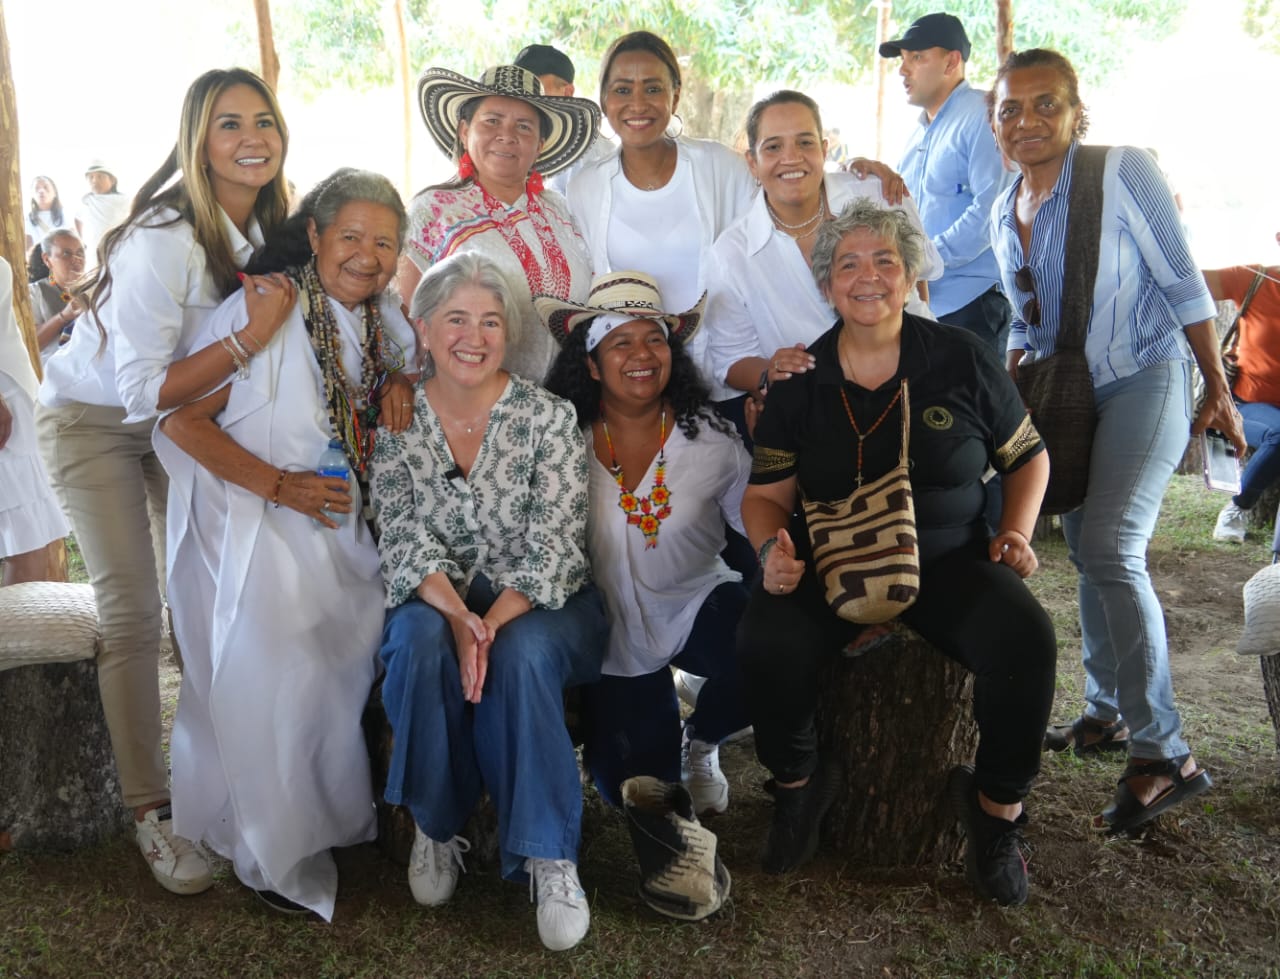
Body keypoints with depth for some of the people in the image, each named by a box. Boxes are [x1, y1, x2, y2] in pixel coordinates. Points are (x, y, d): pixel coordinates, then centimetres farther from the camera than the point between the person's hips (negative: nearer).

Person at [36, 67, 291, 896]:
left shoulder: (267, 229, -7)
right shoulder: (164, 238, -29)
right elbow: (144, 390, -30)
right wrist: (251, 336, -35)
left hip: (182, 416, 7)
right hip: (95, 419, -6)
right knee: (133, 614, -7)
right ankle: (151, 811, 3)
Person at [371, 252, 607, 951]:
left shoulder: (548, 418, -8)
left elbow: (554, 546, -14)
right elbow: (405, 540, -8)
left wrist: (495, 622, -29)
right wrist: (457, 615, -27)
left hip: (539, 606, -1)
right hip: (435, 601, 2)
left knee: (521, 656, -33)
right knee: (419, 642, -31)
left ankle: (548, 856, -20)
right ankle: (434, 825, -10)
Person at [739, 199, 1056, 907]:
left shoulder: (962, 360, 1)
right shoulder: (799, 382, 3)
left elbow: (1027, 455, 12)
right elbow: (765, 494, 7)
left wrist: (1017, 532, -3)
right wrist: (772, 548, -15)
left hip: (948, 562, 0)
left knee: (1026, 643, -28)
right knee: (766, 644, -28)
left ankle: (998, 805, 1)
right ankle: (798, 783, 4)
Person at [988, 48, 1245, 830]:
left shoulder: (1123, 171, -11)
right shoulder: (1004, 214, 8)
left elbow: (1182, 281, -10)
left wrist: (1219, 390, -10)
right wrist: (1016, 368, 1)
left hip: (1145, 380, -7)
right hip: (1069, 396, 7)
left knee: (1111, 550, -20)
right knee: (1089, 553, 12)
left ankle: (1166, 754, -12)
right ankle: (1108, 712, 28)